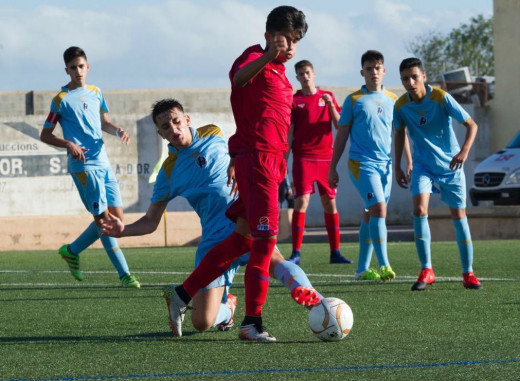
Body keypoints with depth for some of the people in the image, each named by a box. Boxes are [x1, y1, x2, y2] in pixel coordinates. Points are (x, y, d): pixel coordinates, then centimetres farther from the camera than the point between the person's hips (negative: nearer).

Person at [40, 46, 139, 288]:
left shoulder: (95, 93, 13)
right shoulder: (61, 100, -4)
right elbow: (45, 135, 0)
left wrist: (117, 131, 4)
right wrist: (69, 145, -16)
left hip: (104, 163, 7)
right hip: (83, 166, -7)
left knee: (116, 216, 6)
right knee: (104, 218, -9)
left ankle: (72, 250, 23)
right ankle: (124, 274, -6)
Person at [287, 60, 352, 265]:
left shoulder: (327, 97, 11)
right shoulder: (294, 101, 5)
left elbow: (339, 125, 6)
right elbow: (289, 133, 3)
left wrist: (331, 106, -10)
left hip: (326, 157, 3)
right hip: (303, 158, -3)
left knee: (330, 203, 4)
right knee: (301, 202, -12)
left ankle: (335, 252, 9)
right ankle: (296, 252, -11)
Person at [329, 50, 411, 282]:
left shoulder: (392, 100, 12)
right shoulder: (354, 100, 1)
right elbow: (342, 134, 5)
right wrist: (333, 167, 4)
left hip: (386, 165, 4)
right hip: (361, 163, -4)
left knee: (370, 215, 8)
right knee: (379, 209, -18)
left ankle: (362, 269, 14)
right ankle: (383, 265, -20)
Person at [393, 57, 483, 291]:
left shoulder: (441, 98, -18)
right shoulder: (401, 106, -8)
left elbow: (471, 125, -15)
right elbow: (400, 133, 11)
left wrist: (464, 151, -30)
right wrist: (397, 166, 10)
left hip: (450, 165, -2)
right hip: (423, 165, 2)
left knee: (459, 215, 1)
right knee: (419, 209, -19)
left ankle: (468, 273, 13)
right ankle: (426, 271, -12)